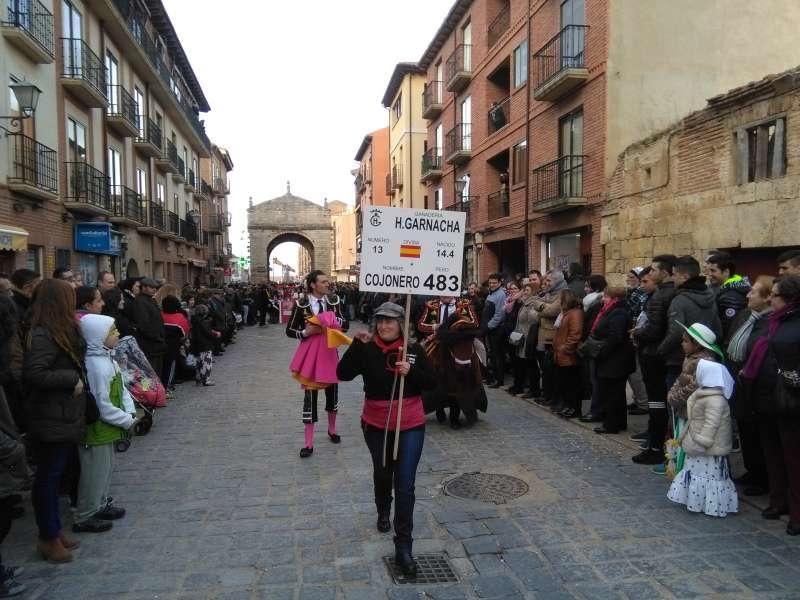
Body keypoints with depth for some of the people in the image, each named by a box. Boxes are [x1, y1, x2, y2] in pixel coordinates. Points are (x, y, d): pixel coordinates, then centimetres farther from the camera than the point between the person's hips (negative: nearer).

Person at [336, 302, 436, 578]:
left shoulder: (414, 350, -8)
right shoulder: (367, 349, -9)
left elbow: (432, 383, -6)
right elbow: (343, 374, -19)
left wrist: (411, 371, -23)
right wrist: (357, 345, -28)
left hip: (410, 426, -1)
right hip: (376, 425, 1)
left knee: (405, 484, -4)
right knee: (382, 473, 23)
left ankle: (403, 547, 3)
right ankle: (383, 512, 54)